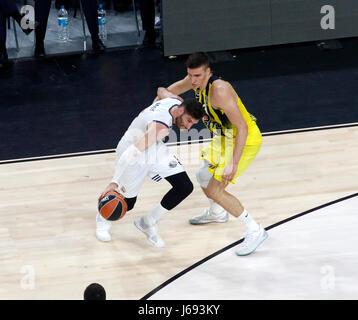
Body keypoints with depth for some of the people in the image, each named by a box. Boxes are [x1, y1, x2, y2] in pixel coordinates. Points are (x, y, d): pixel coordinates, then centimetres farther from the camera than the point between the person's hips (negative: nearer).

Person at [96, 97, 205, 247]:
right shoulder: (161, 127, -41)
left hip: (154, 148, 8)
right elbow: (131, 152, -44)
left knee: (185, 187, -7)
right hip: (132, 150, -8)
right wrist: (114, 182, -48)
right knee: (128, 203, 7)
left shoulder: (177, 101, -16)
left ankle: (147, 223, 11)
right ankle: (103, 218, 45)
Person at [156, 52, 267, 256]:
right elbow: (165, 92, 12)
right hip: (226, 137, 9)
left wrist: (233, 164, -35)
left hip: (246, 140, -9)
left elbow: (242, 128, -32)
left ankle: (255, 231, -5)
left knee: (215, 190, -13)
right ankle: (217, 213, 52)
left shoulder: (219, 90, -32)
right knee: (204, 176, 24)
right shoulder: (195, 80, -6)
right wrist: (163, 95, -10)